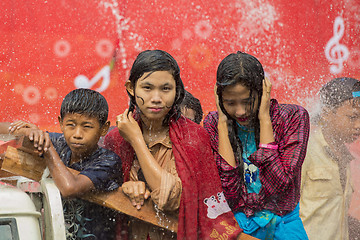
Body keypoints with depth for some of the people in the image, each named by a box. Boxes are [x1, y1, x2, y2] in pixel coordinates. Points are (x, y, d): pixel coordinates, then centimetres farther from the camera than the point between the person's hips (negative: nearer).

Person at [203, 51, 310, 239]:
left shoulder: (292, 117, -5)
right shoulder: (214, 124, -1)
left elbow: (278, 184, -16)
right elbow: (228, 191, -13)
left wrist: (264, 118, -14)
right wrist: (223, 123, -12)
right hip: (235, 224, 0)